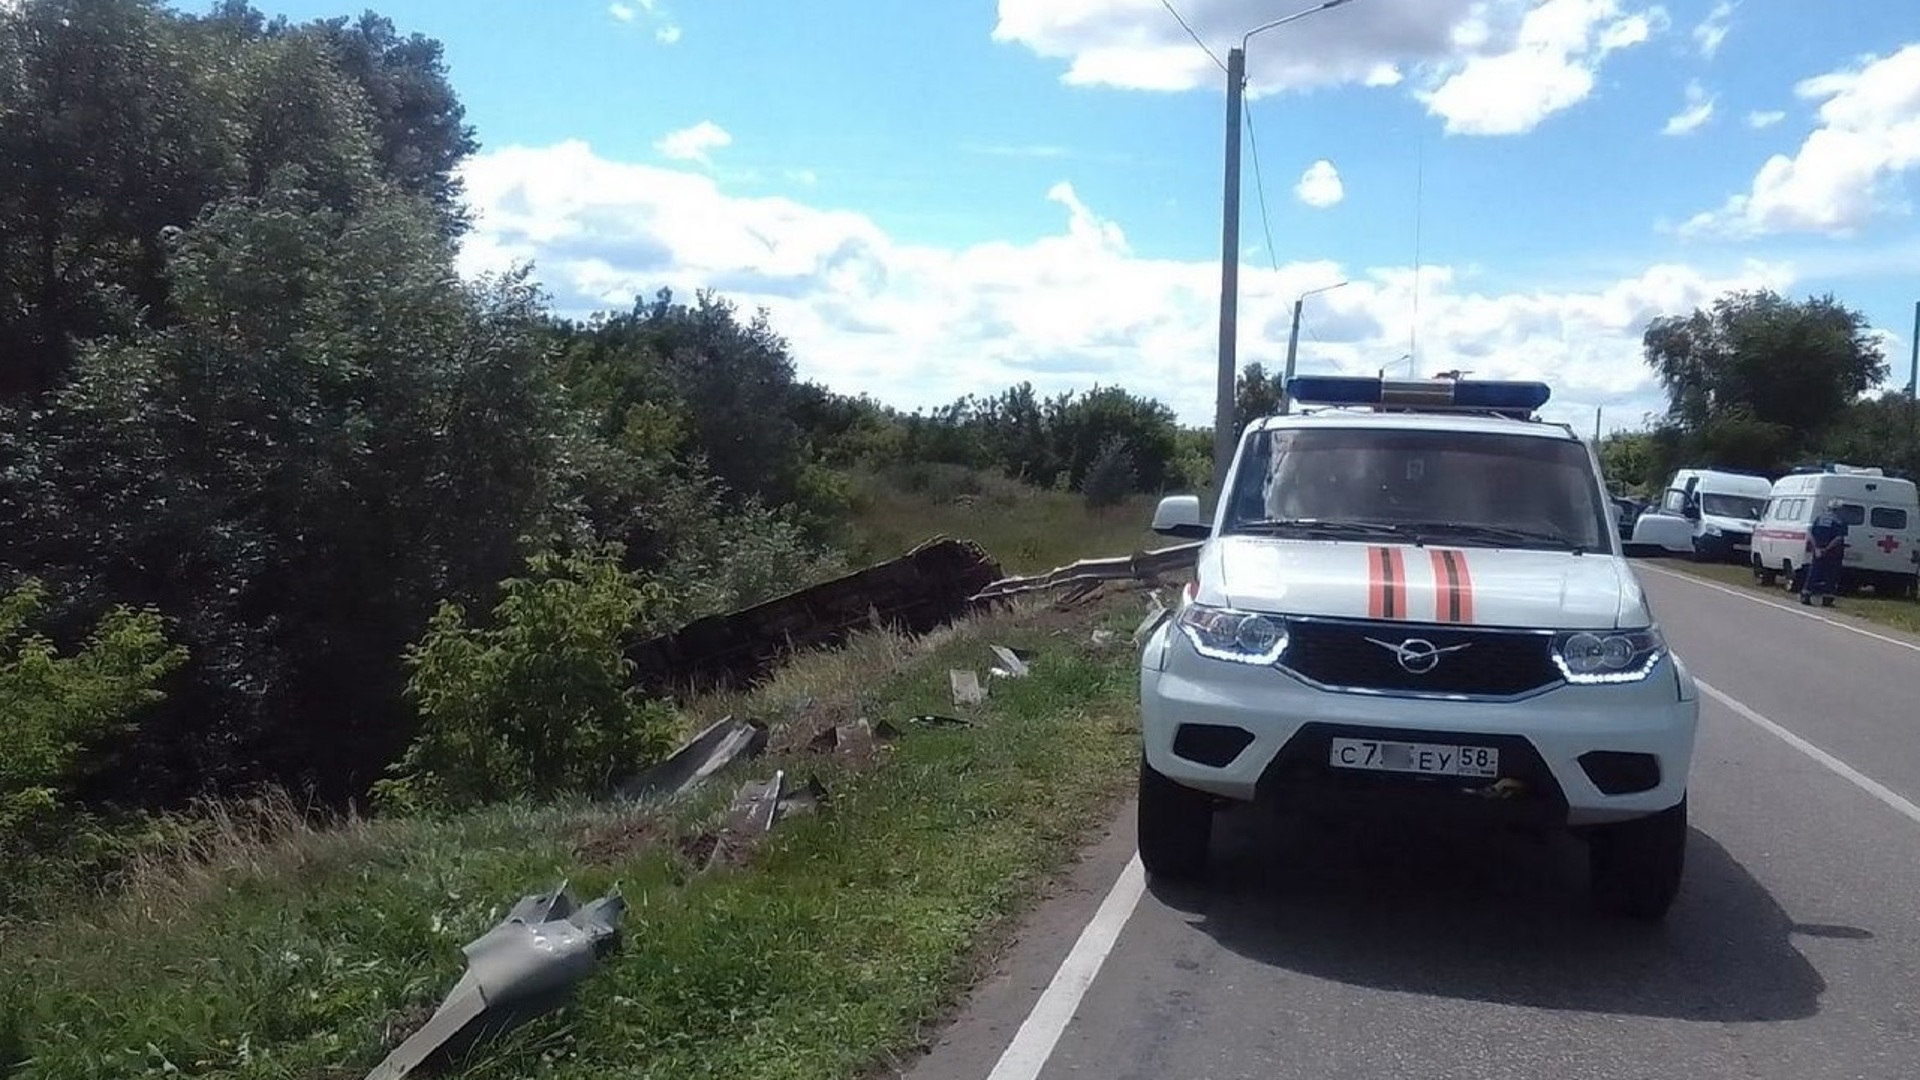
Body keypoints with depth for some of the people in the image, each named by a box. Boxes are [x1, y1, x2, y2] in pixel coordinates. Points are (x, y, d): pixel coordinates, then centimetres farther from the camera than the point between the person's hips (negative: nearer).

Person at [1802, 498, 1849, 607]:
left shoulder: (1819, 519, 7)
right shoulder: (1841, 521, -5)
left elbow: (1811, 535, -2)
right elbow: (1839, 538, -18)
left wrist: (1816, 548, -6)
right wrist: (1828, 548, -15)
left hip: (1818, 552, 3)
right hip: (1832, 554, -3)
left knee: (1813, 574, 9)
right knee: (1830, 577, 4)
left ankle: (1805, 596, 7)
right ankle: (1827, 600, 3)